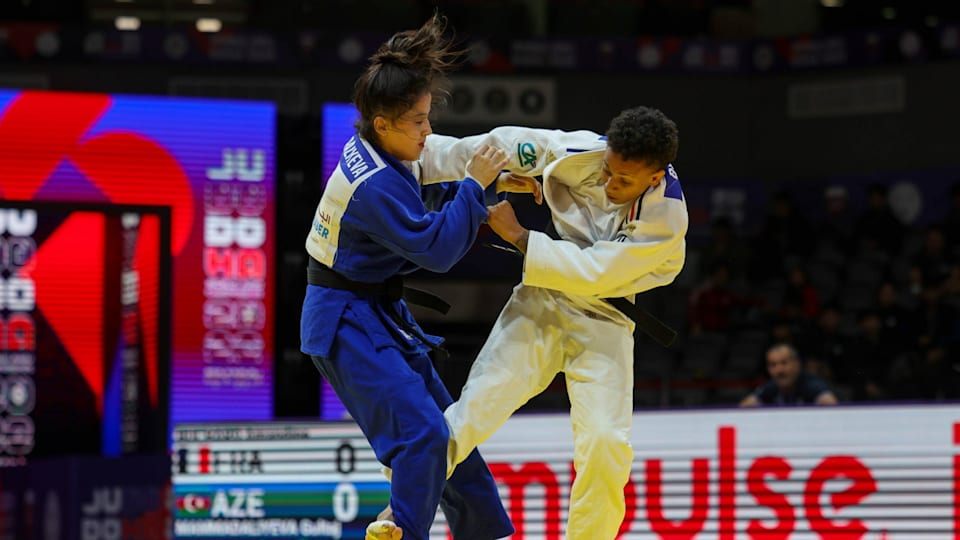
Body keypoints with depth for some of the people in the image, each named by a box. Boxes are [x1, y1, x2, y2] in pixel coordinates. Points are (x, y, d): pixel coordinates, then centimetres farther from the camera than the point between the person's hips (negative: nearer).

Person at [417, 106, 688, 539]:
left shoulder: (665, 217, -25)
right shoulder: (582, 153, -17)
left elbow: (592, 273, -27)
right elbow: (506, 146, -4)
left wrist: (517, 235, -22)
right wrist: (422, 157, -1)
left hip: (603, 323, -2)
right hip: (541, 305, 2)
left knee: (605, 445, -16)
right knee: (480, 403, -13)